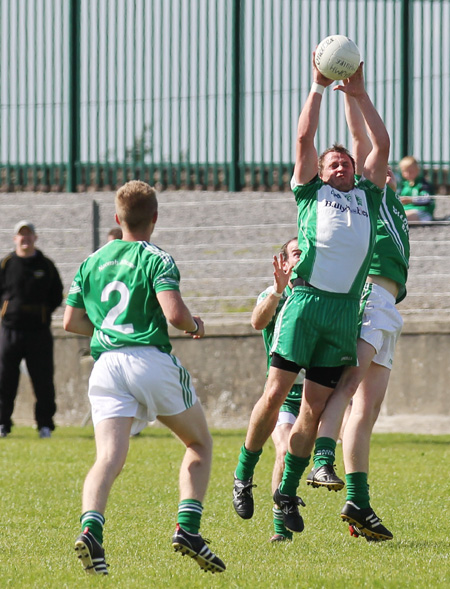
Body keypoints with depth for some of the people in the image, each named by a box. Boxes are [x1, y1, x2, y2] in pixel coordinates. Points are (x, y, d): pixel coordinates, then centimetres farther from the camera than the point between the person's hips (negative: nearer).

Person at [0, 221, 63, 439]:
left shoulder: (46, 266, 7)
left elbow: (57, 296, 11)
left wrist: (42, 312, 1)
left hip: (39, 331, 0)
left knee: (43, 381, 1)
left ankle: (45, 424, 10)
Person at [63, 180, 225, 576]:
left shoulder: (92, 261, 17)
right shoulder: (156, 260, 0)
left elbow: (71, 321, 19)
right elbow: (174, 313, -13)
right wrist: (195, 325, 8)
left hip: (106, 363, 3)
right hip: (152, 361, -3)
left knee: (110, 457, -8)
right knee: (200, 443, 16)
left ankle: (91, 527, -35)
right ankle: (188, 526, -1)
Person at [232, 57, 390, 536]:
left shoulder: (367, 197, 23)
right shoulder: (311, 193, 16)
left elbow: (382, 145, 20)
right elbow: (304, 138, 10)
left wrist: (359, 94, 20)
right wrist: (318, 87, 14)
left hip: (346, 311, 3)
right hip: (305, 300, -3)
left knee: (315, 406, 1)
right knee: (276, 391, -8)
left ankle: (287, 491, 9)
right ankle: (243, 475, 5)